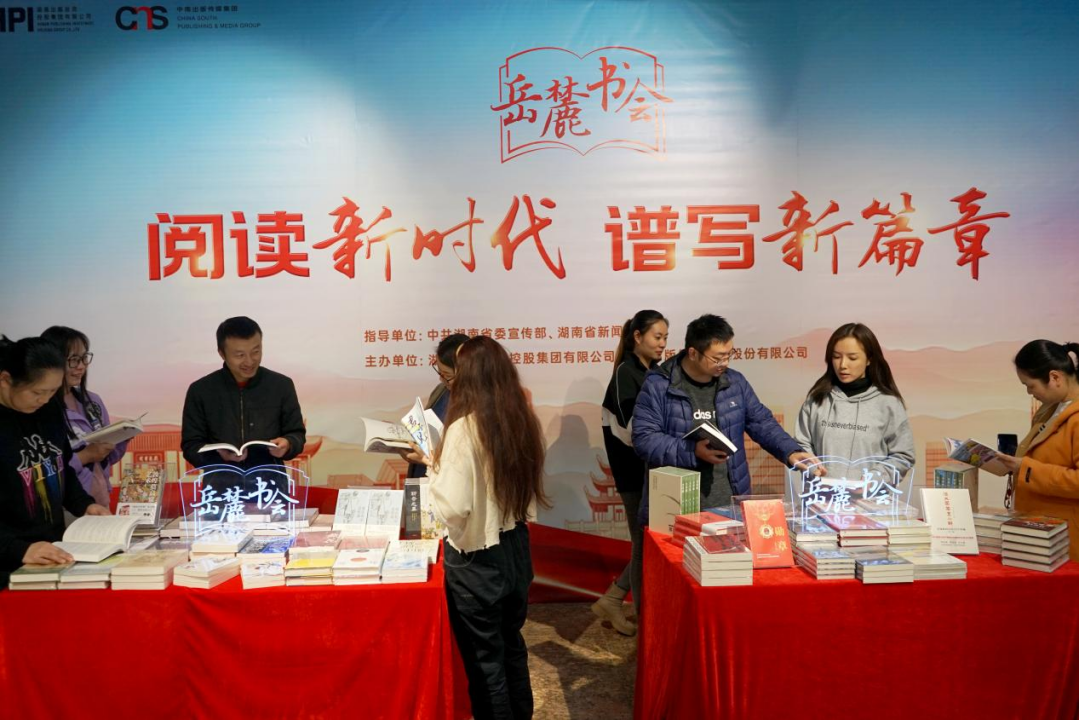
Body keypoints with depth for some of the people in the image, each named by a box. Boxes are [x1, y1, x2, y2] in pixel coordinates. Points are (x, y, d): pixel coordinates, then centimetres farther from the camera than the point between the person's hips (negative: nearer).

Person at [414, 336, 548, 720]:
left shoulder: (464, 428, -22)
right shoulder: (525, 421, -2)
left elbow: (454, 508, -25)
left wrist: (435, 467, -8)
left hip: (477, 558, -7)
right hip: (516, 547, 7)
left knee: (485, 660, 11)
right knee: (512, 647, 24)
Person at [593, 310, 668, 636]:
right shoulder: (625, 375, -12)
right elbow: (633, 429, -21)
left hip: (656, 469, 8)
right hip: (636, 474, -8)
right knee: (645, 544, 2)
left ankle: (611, 600, 24)